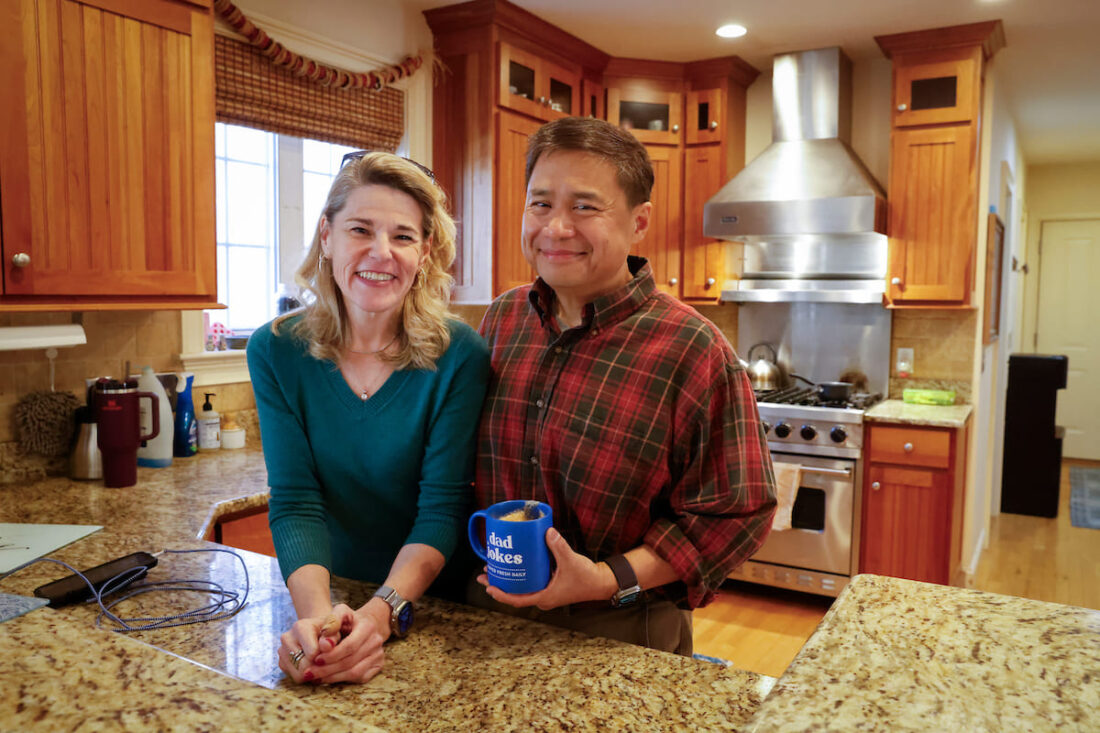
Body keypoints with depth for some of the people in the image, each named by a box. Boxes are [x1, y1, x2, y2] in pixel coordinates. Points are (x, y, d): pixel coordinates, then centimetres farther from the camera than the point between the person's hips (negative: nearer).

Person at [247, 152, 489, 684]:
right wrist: (316, 613, -27)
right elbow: (295, 503, -12)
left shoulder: (459, 356, -13)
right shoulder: (275, 352, -7)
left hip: (429, 605, -2)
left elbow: (442, 507, -15)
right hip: (324, 597, 3)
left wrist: (384, 612, -29)